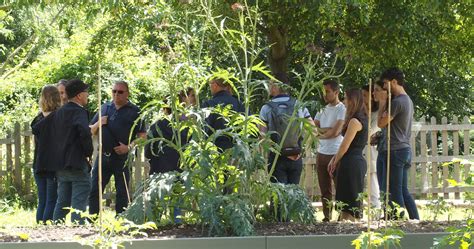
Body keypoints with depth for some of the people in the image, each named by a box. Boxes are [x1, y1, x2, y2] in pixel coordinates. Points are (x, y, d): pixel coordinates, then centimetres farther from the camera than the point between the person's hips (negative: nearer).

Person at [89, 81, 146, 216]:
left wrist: (129, 147, -17)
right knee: (94, 191, 1)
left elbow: (142, 136, -3)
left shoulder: (134, 111, 1)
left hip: (122, 158, -4)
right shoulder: (105, 107, 13)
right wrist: (98, 124, -4)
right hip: (103, 156, 4)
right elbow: (90, 131, 17)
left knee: (122, 194, 2)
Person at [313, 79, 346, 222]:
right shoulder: (323, 109, 15)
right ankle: (327, 217, 16)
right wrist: (327, 131, -10)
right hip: (321, 153, 7)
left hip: (336, 153, -7)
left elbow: (336, 131, -16)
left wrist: (321, 134, -2)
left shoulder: (342, 109, -8)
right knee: (325, 189, 11)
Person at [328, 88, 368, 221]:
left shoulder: (355, 121, -15)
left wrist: (334, 163, 0)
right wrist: (334, 159, 15)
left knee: (351, 200, -5)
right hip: (358, 160, 10)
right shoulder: (362, 119, 15)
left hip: (351, 164, -10)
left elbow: (345, 146, -14)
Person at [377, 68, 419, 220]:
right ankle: (416, 220, 11)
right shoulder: (408, 100, 15)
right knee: (403, 190, 12)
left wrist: (382, 105, -3)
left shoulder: (397, 102, -15)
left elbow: (381, 123, -12)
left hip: (396, 150, -9)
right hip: (405, 149, 9)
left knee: (395, 191, -5)